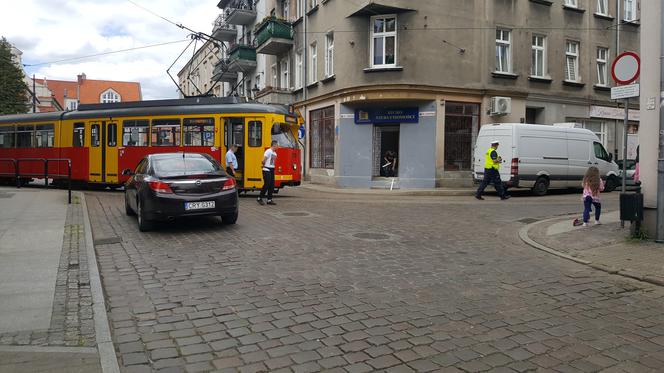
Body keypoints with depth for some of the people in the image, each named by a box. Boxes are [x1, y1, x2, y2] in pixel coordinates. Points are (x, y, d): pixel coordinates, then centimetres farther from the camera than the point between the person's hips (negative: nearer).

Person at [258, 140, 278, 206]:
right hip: (267, 170, -8)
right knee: (266, 184, -9)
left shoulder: (275, 153, 14)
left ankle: (269, 200, 12)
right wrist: (264, 164, 3)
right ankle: (260, 198, 3)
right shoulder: (268, 151, -13)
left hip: (272, 170, 8)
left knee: (272, 185, 6)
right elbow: (263, 160, -15)